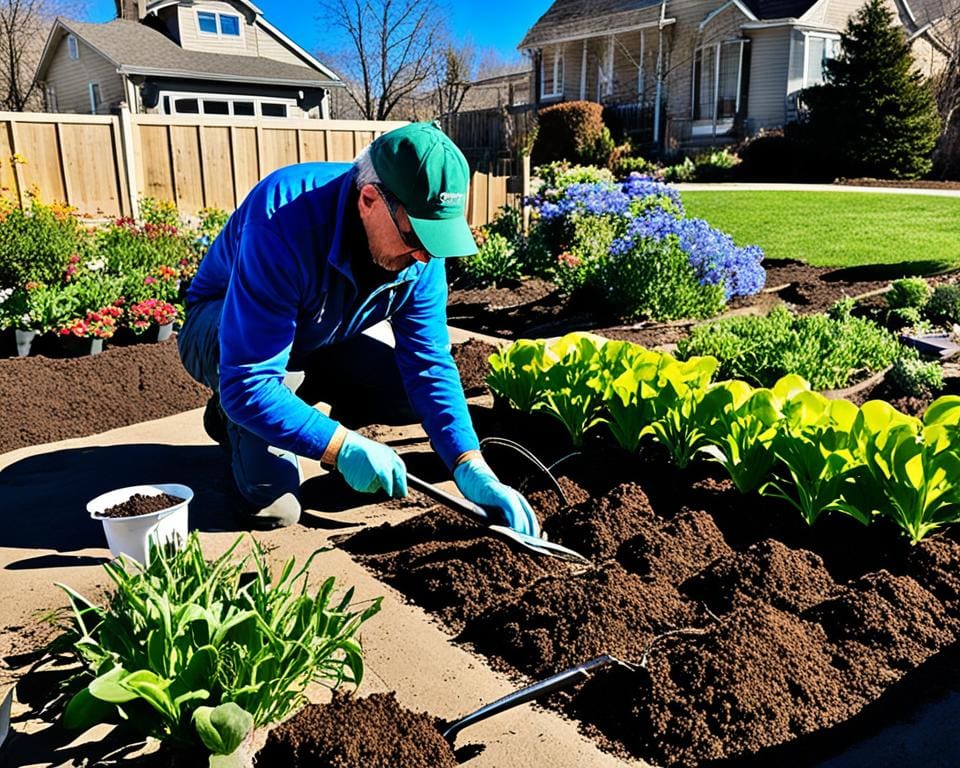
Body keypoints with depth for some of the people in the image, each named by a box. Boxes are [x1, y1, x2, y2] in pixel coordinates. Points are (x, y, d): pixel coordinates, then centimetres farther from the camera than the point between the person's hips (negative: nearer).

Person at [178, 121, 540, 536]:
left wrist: (471, 467, -30)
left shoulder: (417, 250, -20)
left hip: (318, 338, 6)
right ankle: (264, 485, -3)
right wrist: (342, 447, -44)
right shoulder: (283, 221, -39)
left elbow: (429, 363, -19)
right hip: (218, 326, -6)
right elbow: (247, 382, -40)